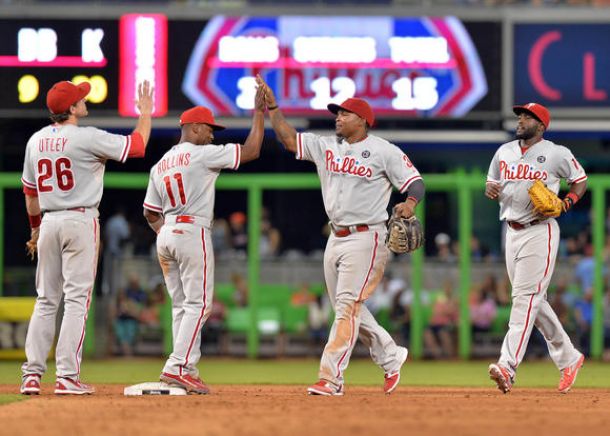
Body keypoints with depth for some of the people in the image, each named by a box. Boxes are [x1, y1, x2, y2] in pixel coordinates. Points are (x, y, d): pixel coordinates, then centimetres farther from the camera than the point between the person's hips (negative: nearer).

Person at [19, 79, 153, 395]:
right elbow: (137, 145, -5)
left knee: (46, 300, 11)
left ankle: (32, 375, 6)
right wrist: (145, 112, 11)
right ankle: (67, 377, -9)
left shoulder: (36, 140, 7)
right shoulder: (87, 138, -12)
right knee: (77, 299, -4)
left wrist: (36, 227, 28)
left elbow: (30, 190, 16)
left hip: (49, 222, 6)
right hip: (80, 220, -6)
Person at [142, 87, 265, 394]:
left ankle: (187, 372, 7)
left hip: (165, 237, 8)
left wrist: (165, 234, 18)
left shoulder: (160, 166, 16)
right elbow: (251, 151, -6)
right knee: (198, 304, -7)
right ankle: (177, 367, -18)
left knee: (181, 306, 11)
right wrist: (259, 112, 1)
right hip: (192, 232, -8)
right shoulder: (201, 155, -6)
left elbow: (149, 213, 17)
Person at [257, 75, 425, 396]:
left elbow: (415, 181, -6)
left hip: (366, 238, -7)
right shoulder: (327, 147, 13)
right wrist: (271, 106, 5)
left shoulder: (384, 151, -5)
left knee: (348, 306, -13)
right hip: (336, 238, 7)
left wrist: (409, 203, -26)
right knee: (347, 310, 12)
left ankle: (330, 378, -19)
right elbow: (289, 139, 14)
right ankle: (391, 357, 29)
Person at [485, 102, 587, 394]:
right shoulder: (504, 152, 12)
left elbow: (580, 179, 7)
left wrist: (568, 201, -11)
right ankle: (568, 358, 24)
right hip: (512, 232, 7)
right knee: (533, 301, 10)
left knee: (526, 297, -16)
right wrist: (490, 188, -3)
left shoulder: (557, 154, -3)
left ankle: (508, 366, -26)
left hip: (540, 231, -7)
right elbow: (492, 183, 21)